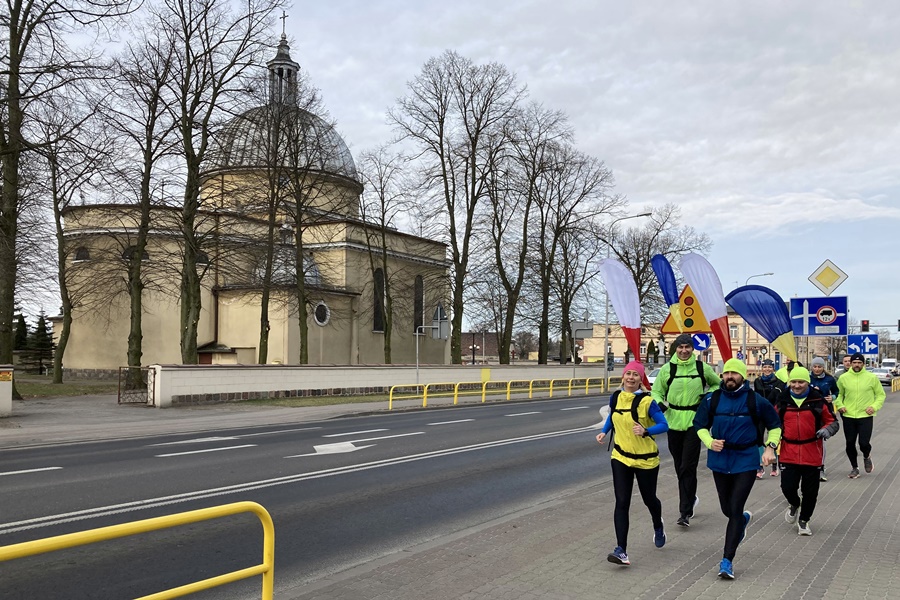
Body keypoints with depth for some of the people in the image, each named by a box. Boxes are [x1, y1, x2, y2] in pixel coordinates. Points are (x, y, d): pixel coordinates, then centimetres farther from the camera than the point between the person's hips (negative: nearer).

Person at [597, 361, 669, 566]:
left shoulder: (647, 401, -16)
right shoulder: (615, 397, -1)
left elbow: (664, 425, -14)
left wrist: (646, 431, -31)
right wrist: (604, 431, 3)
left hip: (646, 458, -3)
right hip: (621, 457, 3)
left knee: (649, 499, 16)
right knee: (621, 503, -7)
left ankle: (658, 528, 50)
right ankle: (621, 550, -9)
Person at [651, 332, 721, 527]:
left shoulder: (702, 367, -1)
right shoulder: (667, 369, 0)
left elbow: (717, 384, 17)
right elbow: (656, 391, 9)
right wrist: (659, 404, -12)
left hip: (694, 422, -2)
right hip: (673, 422, 2)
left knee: (688, 467, -8)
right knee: (679, 466, 13)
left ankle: (685, 512, -4)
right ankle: (690, 498, 36)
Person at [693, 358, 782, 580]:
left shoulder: (755, 400, -7)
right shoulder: (712, 400, -3)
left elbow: (775, 425, 7)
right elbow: (700, 425, 8)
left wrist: (770, 447, -8)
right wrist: (710, 442, -11)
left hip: (746, 461, -3)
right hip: (720, 460, 3)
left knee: (735, 509, -10)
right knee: (727, 509, 16)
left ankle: (727, 561, -4)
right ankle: (744, 519, 54)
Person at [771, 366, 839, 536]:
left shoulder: (818, 401, -4)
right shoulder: (782, 401, 2)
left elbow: (833, 421, 4)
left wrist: (827, 430, -17)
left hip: (812, 453, -1)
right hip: (788, 453, 1)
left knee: (810, 490, 8)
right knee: (787, 487, -3)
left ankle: (803, 520, 29)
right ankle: (794, 505, 32)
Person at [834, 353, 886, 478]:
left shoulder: (872, 377, -3)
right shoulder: (843, 378, 1)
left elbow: (880, 394, 6)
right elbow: (839, 394, 13)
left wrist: (874, 406, -9)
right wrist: (840, 405, -3)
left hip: (865, 416, -2)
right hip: (848, 416, 2)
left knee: (864, 443, -7)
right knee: (850, 444, 7)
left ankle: (867, 457, 29)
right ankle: (854, 467, 27)